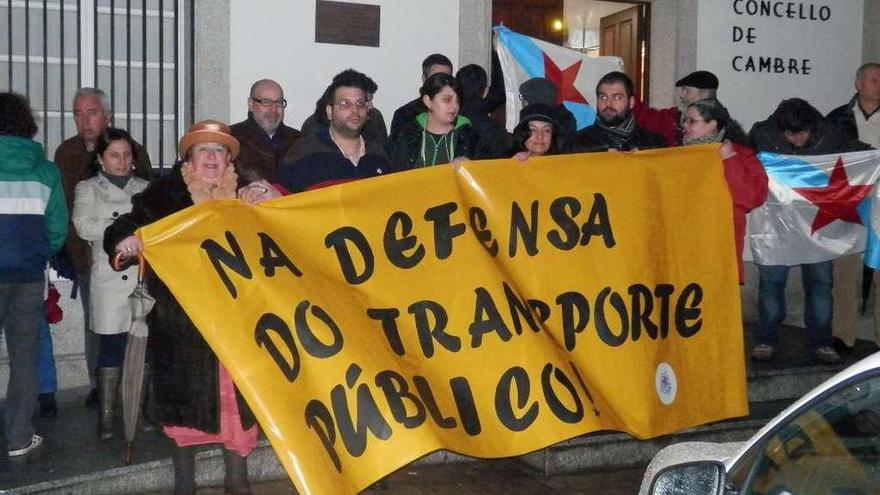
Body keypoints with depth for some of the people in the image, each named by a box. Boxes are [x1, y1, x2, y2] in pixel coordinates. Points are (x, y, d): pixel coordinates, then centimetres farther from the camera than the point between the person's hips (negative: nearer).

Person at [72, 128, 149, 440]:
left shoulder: (145, 188, 16)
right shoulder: (88, 189, 10)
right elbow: (84, 226, -6)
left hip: (145, 277, 2)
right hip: (110, 281, -2)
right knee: (111, 348, -2)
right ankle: (106, 417, 5)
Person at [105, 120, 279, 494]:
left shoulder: (246, 195, 11)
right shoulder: (166, 194, 3)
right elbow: (124, 227, -3)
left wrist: (273, 200, -7)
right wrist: (124, 241, -26)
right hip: (181, 320, -2)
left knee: (237, 397, 2)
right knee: (185, 397, 5)